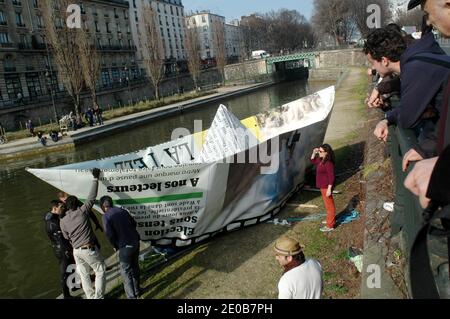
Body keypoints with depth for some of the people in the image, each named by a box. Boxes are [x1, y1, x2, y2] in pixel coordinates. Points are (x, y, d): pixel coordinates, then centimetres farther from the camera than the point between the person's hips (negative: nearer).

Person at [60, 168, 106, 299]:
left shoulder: (63, 221, 1)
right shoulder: (82, 211, -11)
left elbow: (67, 237, 10)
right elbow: (92, 197, -8)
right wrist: (96, 178, -2)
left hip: (76, 250, 5)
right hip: (88, 249, -5)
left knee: (83, 274, 17)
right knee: (100, 271, 9)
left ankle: (90, 296, 28)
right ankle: (98, 297, 9)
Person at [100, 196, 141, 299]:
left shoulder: (106, 216, -10)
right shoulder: (122, 211, 7)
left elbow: (109, 234, -16)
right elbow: (134, 223, 14)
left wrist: (115, 246, 1)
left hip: (125, 246, -6)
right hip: (135, 242, 6)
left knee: (126, 272, 6)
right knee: (135, 267, 22)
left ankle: (132, 296, 10)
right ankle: (137, 291, 37)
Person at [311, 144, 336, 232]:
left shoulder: (328, 163, -24)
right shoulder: (321, 160, 4)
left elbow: (331, 177, -24)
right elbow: (313, 161, 22)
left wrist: (329, 189, -24)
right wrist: (314, 153, 5)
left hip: (326, 187, -10)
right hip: (323, 186, 10)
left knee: (329, 205, 1)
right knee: (328, 204, 24)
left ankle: (330, 226, 11)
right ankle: (332, 219, 42)